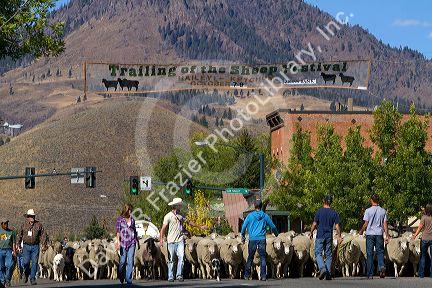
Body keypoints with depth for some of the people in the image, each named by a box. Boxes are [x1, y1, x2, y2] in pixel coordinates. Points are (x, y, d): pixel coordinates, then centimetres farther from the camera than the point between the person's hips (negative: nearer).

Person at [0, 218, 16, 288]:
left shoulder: (11, 232, 15)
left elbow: (13, 243, 16)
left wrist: (14, 252, 6)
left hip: (9, 250, 0)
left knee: (9, 265, -15)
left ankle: (7, 280, -3)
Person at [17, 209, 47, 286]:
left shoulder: (38, 225, 2)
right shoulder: (24, 225, 5)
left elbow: (43, 235, 3)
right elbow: (19, 235, 12)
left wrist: (44, 245, -4)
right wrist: (17, 245, 9)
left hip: (35, 246, 0)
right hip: (26, 246, 0)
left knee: (34, 262, -4)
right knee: (26, 262, -8)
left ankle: (32, 278, 4)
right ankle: (26, 273, 23)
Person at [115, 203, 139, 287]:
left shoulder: (132, 219, 13)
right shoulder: (120, 219, 2)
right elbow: (117, 230, -4)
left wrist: (137, 241, 19)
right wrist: (118, 241, -15)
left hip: (132, 242, 3)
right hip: (123, 242, -3)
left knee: (130, 261, -5)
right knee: (123, 261, 2)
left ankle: (128, 279, -3)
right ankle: (121, 278, 23)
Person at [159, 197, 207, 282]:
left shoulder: (180, 216, 15)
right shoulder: (168, 216, -3)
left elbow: (189, 222, 28)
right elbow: (163, 228, -5)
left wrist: (200, 227, 32)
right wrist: (161, 239, -15)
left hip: (180, 240, 4)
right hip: (171, 241, -4)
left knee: (181, 257, -10)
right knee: (171, 260, 0)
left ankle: (179, 275, -5)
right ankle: (170, 277, 6)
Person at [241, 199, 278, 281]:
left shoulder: (250, 216, 1)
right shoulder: (265, 216, 4)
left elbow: (244, 226, 2)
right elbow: (273, 226, 12)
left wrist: (243, 235, 18)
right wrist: (276, 234, 31)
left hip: (252, 239, 0)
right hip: (262, 239, 0)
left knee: (250, 257, 10)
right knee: (263, 258, 2)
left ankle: (247, 275, 15)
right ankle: (263, 276, -4)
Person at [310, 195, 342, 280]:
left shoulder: (319, 212, -6)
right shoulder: (334, 213, 1)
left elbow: (314, 224, -4)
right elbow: (337, 226, 0)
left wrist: (311, 232, 10)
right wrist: (339, 236, 6)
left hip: (320, 236, -3)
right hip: (329, 236, 3)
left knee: (318, 253, 3)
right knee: (328, 255, 8)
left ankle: (322, 268, -20)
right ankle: (328, 274, 6)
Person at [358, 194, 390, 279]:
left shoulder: (368, 210, -5)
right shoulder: (383, 211, 3)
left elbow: (366, 224, -4)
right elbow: (385, 224, 2)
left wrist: (361, 231, 14)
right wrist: (387, 236, 6)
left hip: (370, 234, -2)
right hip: (379, 234, 2)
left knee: (370, 254, 4)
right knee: (380, 252, 9)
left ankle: (370, 274, 4)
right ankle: (382, 266, -18)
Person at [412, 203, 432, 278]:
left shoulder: (424, 217, -7)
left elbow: (420, 228, -5)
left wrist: (415, 236, 4)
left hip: (425, 239, -1)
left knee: (423, 256, 8)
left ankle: (421, 274, 8)